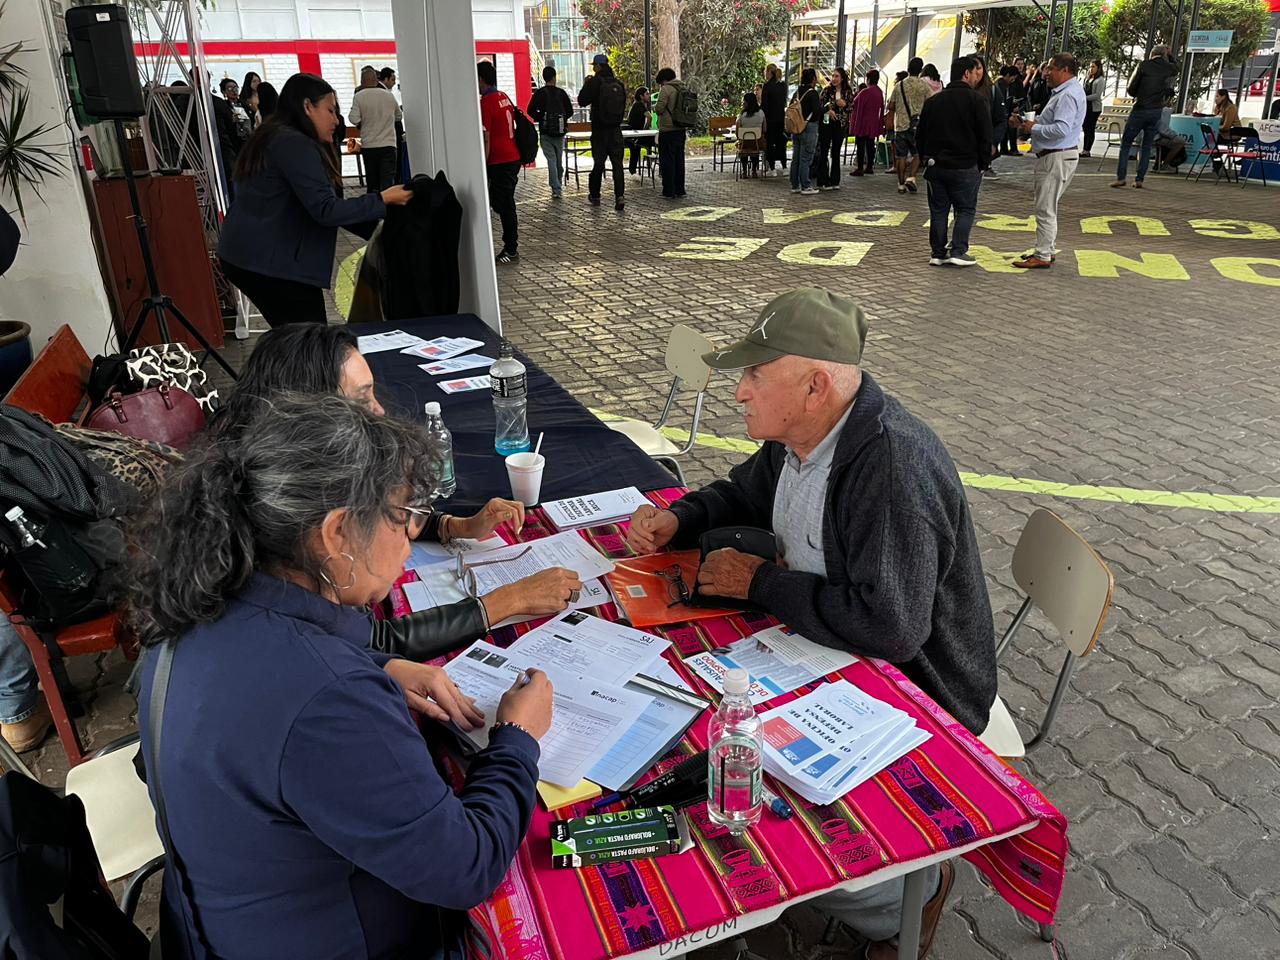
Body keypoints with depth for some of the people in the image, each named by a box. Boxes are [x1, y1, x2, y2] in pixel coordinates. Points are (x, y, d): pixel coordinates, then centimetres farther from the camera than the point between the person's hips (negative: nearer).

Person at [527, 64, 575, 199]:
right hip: (560, 132, 2)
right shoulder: (561, 93, 2)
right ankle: (559, 187, 23)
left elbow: (531, 110, -10)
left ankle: (556, 190, -14)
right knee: (559, 161, 14)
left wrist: (540, 118, 7)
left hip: (546, 133, -2)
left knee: (551, 161, -4)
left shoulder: (539, 93, -5)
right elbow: (570, 111, 5)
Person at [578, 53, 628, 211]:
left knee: (598, 162, 7)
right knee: (617, 163, -1)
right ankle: (620, 195, -15)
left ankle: (594, 195, 19)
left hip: (600, 130, -3)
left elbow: (582, 101, -7)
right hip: (616, 130, 3)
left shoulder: (595, 82, -10)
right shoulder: (619, 83, 7)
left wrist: (585, 85, 6)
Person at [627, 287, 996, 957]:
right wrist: (677, 519, -3)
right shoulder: (796, 434, -3)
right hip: (832, 648, 9)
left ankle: (912, 892, 13)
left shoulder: (894, 465, -31)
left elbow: (889, 626, -36)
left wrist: (760, 583, -23)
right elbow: (744, 493, 18)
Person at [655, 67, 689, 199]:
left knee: (667, 161, -3)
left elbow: (659, 108, -18)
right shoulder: (683, 88, 11)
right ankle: (679, 190, 18)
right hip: (681, 129, 7)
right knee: (679, 160, 13)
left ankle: (669, 191, -3)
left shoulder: (665, 89, -11)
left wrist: (655, 107, 3)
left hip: (667, 130, -7)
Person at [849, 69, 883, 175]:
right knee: (870, 144, 14)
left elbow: (859, 108, -16)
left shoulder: (865, 92, -18)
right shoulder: (880, 92, 6)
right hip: (874, 124, 7)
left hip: (863, 123, -7)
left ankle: (860, 169, -3)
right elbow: (881, 108, 11)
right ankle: (870, 167, 20)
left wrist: (855, 124, -13)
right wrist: (881, 123, 17)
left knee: (860, 145, -2)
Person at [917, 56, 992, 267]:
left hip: (936, 165, 4)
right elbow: (985, 136, -6)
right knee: (966, 209, 6)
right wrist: (984, 163, 2)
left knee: (938, 210, 10)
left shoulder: (932, 101, 8)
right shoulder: (978, 99, -6)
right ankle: (958, 251, -2)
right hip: (965, 167, -4)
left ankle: (937, 253, 10)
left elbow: (920, 135, 12)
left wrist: (927, 158, 18)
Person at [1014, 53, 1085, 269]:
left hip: (1058, 157, -11)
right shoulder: (1063, 91, 17)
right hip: (1052, 156, 11)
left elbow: (1061, 129, -27)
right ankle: (1045, 249, 28)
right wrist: (1035, 120, 9)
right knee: (1047, 206, 18)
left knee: (1046, 208, -8)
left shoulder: (1069, 94, -17)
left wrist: (1034, 128, -15)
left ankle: (1042, 257, -5)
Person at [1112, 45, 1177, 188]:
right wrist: (1168, 55, 26)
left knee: (1125, 144, 3)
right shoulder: (1169, 68, 4)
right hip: (1156, 111, 4)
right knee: (1147, 147, 10)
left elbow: (1131, 90, -3)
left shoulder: (1144, 65, -6)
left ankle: (1121, 177, -7)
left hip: (1140, 109, -4)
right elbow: (1175, 67, 31)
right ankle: (1139, 179, 5)